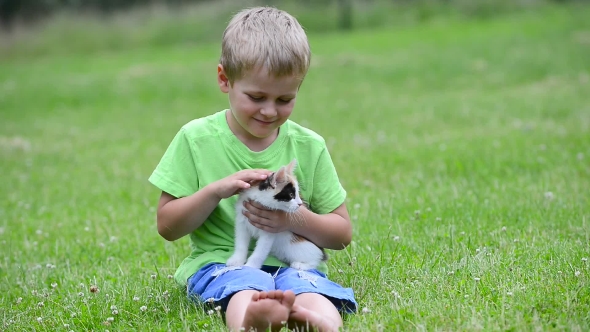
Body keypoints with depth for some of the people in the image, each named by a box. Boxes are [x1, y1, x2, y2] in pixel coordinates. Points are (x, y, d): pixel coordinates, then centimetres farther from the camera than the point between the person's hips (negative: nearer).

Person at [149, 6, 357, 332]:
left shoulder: (309, 146, 8)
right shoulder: (196, 138, 4)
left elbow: (342, 234, 12)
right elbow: (167, 226, 4)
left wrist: (298, 219, -10)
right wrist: (215, 191, -13)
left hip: (293, 263, 2)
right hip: (220, 261, -2)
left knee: (312, 295, -35)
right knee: (245, 287, -39)